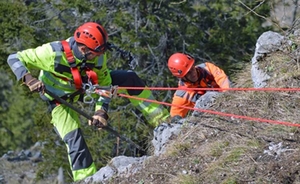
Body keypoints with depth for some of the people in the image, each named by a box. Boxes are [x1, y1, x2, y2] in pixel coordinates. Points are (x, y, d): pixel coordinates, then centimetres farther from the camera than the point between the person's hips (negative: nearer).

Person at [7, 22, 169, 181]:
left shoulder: (98, 55, -24)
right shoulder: (53, 53, -38)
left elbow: (104, 84, -12)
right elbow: (14, 59, -32)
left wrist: (101, 110, -24)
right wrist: (28, 79, -47)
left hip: (84, 85, 4)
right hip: (61, 99, -4)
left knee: (129, 78, -7)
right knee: (75, 141, -17)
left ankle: (161, 120, 4)